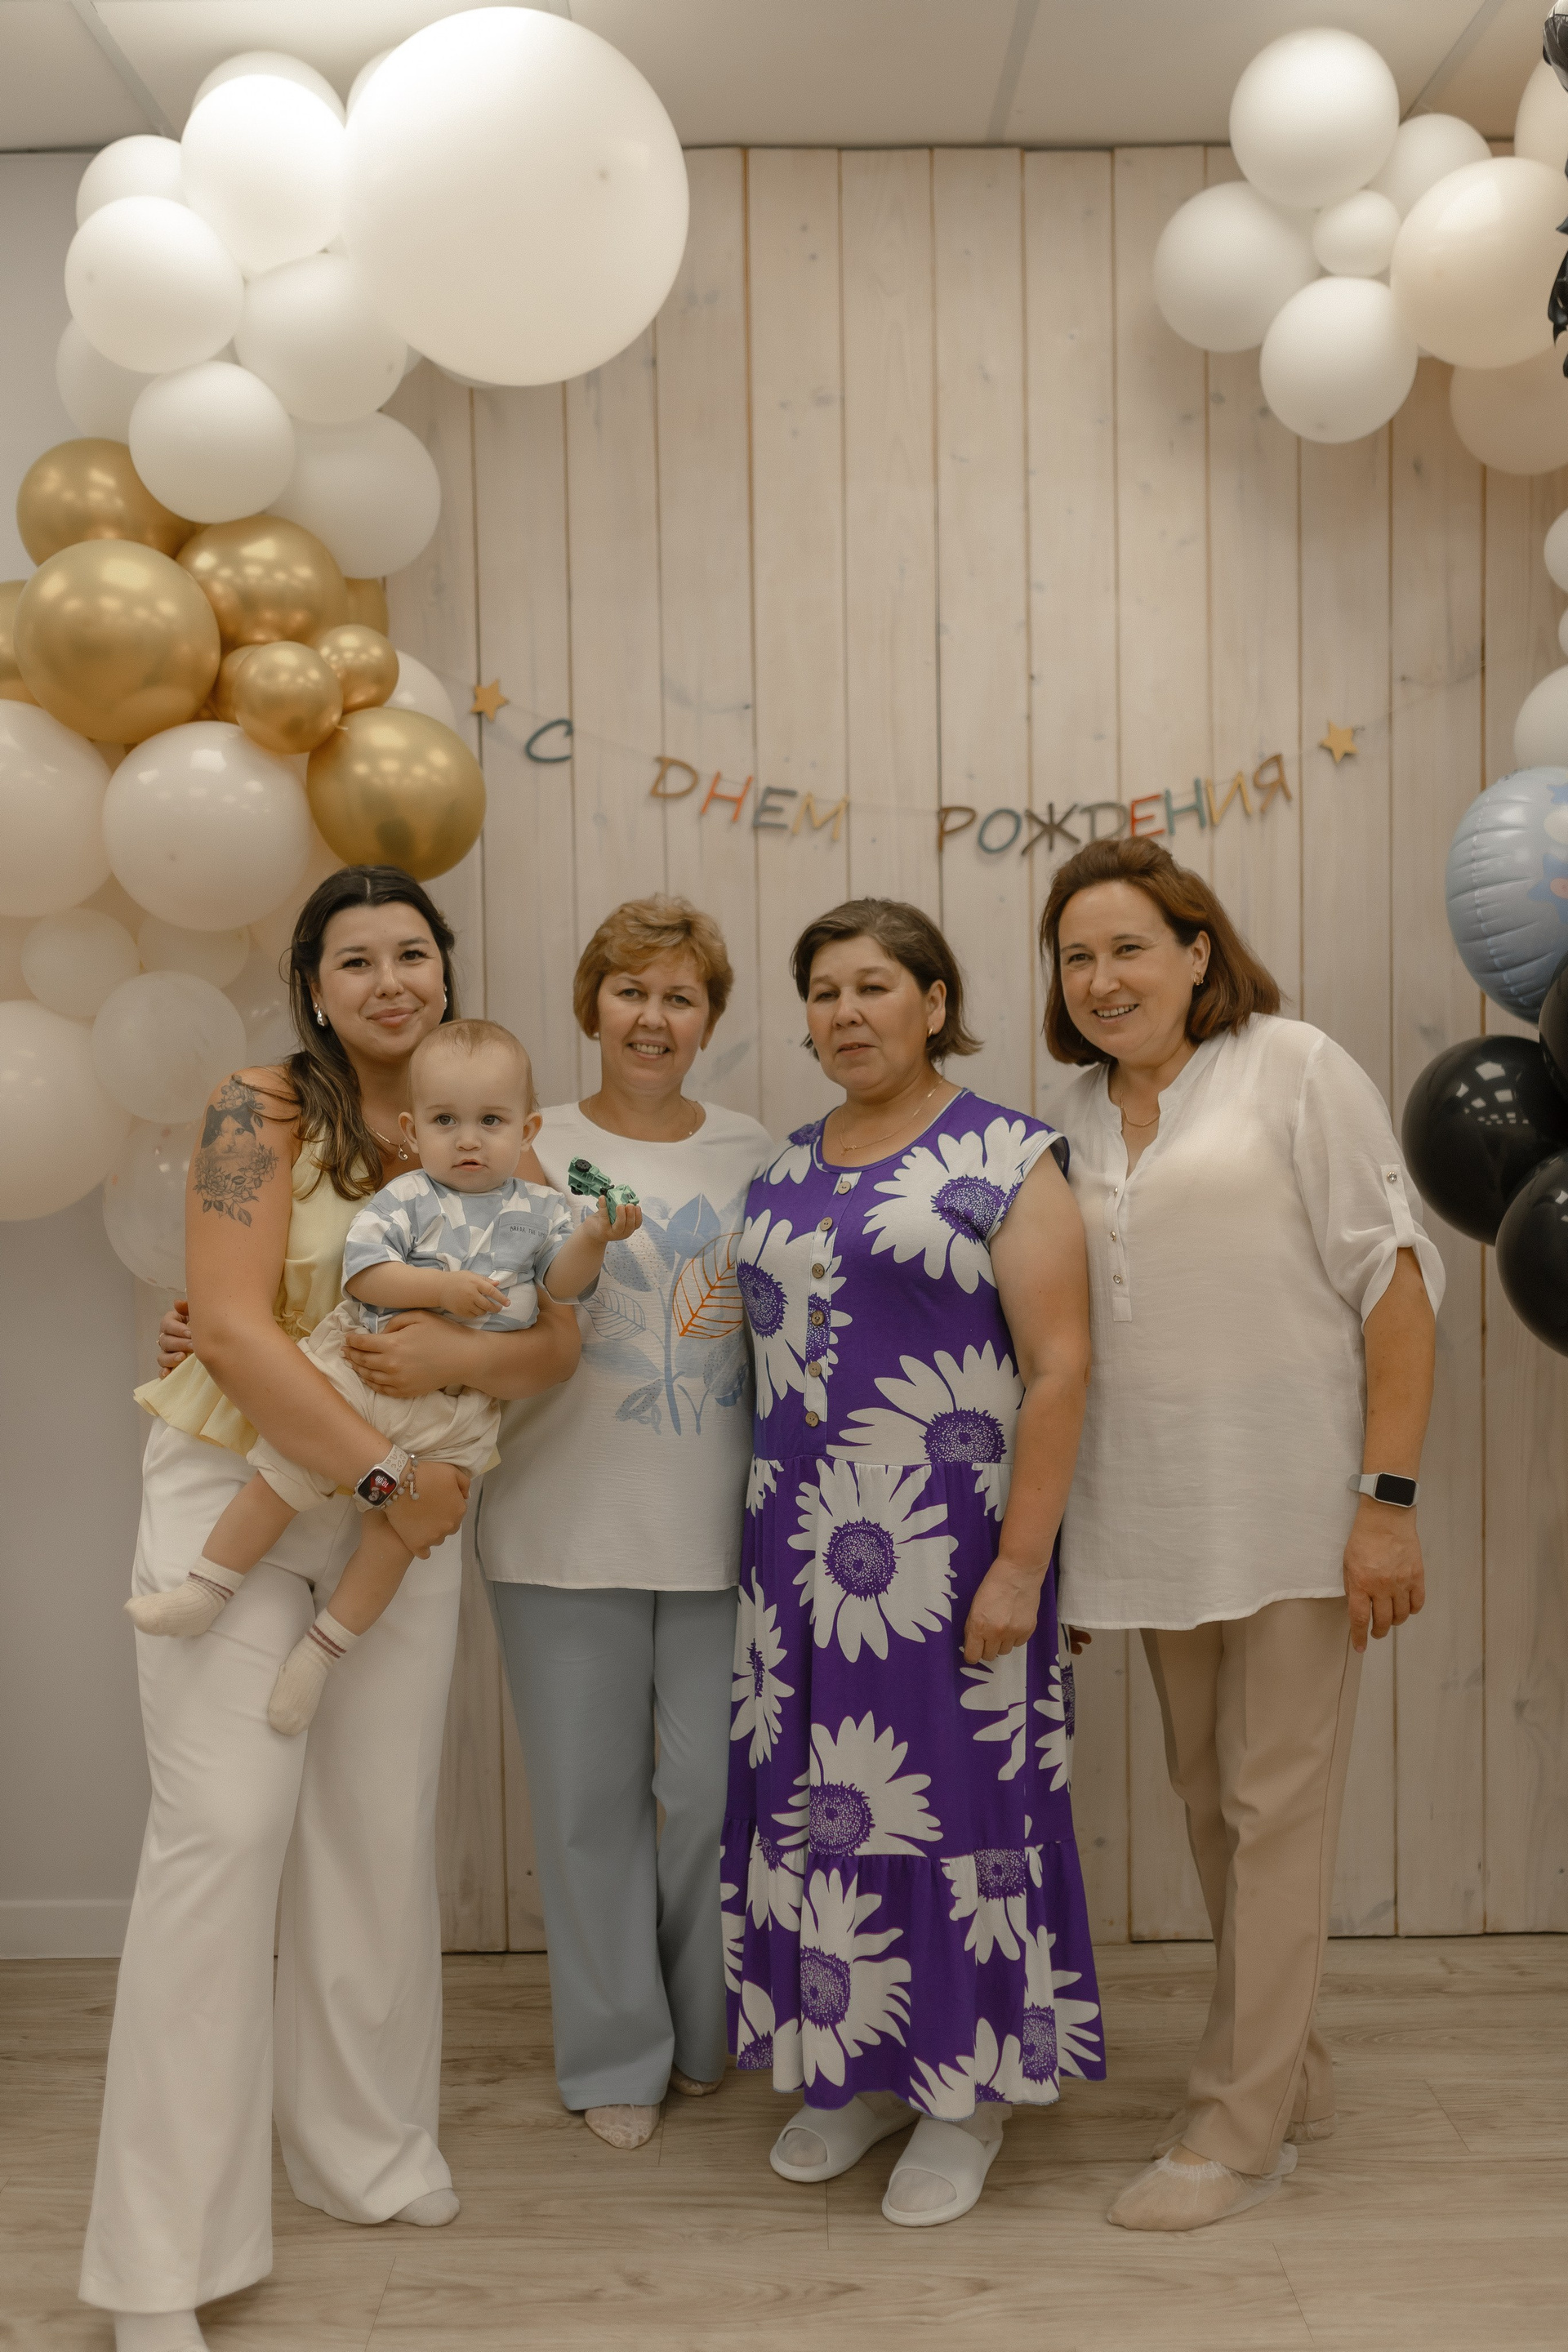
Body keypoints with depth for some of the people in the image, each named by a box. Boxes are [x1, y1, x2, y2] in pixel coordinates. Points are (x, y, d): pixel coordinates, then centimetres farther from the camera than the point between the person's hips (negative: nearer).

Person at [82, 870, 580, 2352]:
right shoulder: (262, 1116, -8)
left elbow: (554, 1347, 2)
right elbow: (233, 1330, -17)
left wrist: (458, 1355, -20)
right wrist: (388, 1471, -19)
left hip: (406, 1510, 4)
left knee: (382, 1830, 9)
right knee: (223, 1826, -9)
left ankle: (367, 2151, 29)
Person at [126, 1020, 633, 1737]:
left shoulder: (539, 1209, 2)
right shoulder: (406, 1198, -3)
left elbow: (564, 1282, -7)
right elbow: (364, 1271, -14)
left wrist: (593, 1238, -26)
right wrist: (442, 1287, -25)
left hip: (453, 1408, 1)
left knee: (395, 1529, 3)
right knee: (279, 1476, -1)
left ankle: (322, 1650, 19)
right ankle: (204, 1591, 17)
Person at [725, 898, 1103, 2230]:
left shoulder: (1005, 1158, -7)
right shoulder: (784, 1172, 12)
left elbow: (1059, 1365, -12)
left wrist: (1020, 1564, -17)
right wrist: (770, 1543, 12)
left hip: (944, 1550, -6)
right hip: (800, 1551, 6)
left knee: (954, 1797, 3)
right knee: (816, 1796, 12)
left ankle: (968, 2093, 23)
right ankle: (855, 2070, 31)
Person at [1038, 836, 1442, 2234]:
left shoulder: (1295, 1070, -5)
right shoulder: (1075, 1113, 10)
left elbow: (1397, 1278, -9)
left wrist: (1389, 1496, -15)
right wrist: (1063, 1534, 12)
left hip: (1295, 1502, -5)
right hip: (1154, 1515, 6)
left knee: (1275, 1810, 1)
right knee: (1208, 1802, 13)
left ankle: (1240, 2125, 13)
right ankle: (1293, 2074, 31)